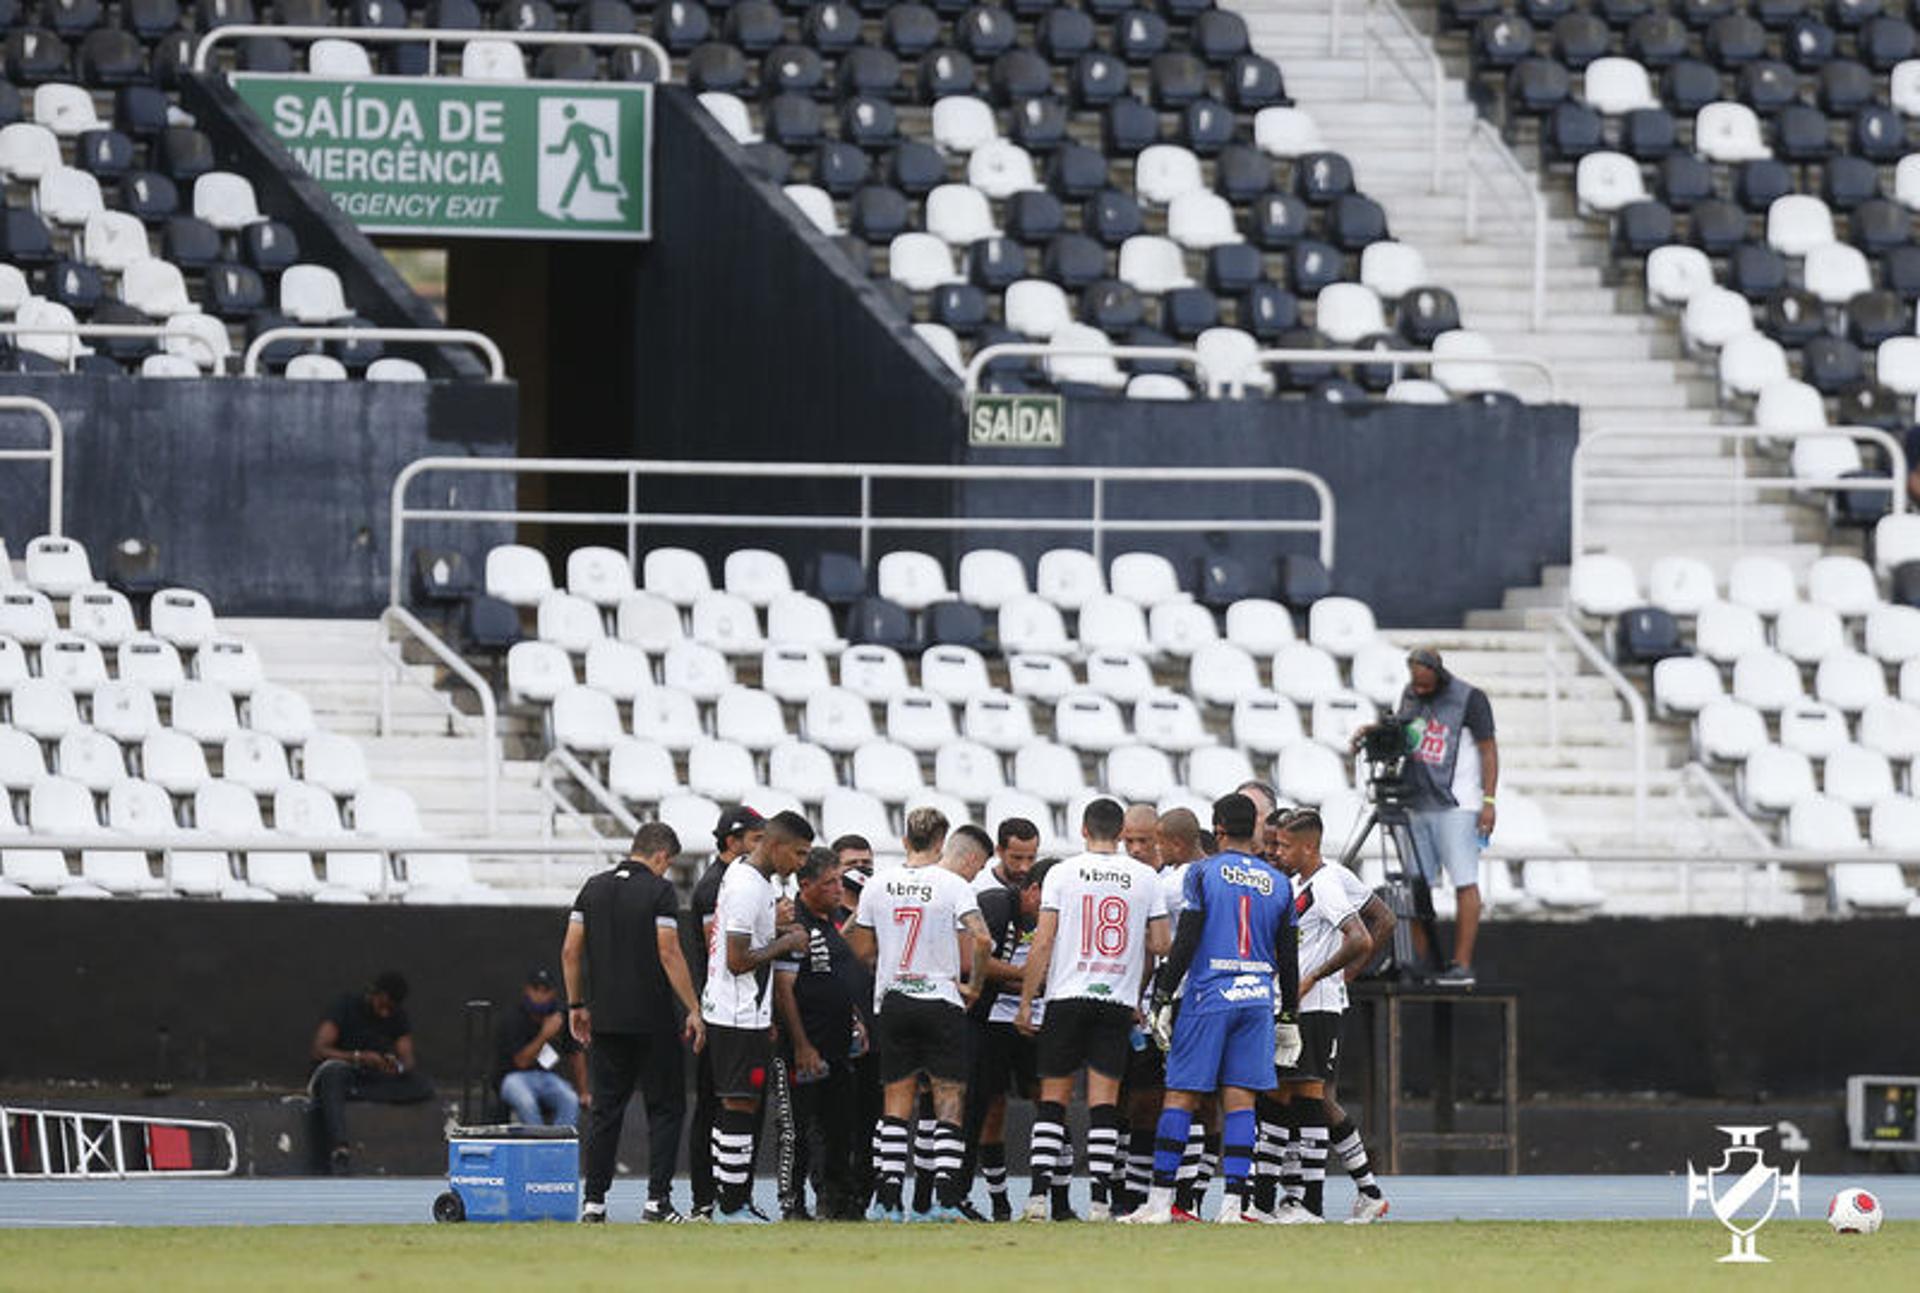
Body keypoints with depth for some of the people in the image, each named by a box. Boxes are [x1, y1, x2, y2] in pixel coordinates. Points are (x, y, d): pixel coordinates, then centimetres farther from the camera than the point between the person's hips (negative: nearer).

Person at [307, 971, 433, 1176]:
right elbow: (319, 1050, -19)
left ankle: (354, 1092, -31)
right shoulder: (345, 1006, -9)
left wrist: (398, 1067, -30)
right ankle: (339, 1151, -56)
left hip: (373, 1079, 4)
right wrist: (358, 1057, -33)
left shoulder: (399, 1018, 4)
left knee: (423, 1089, -23)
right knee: (334, 1070, -42)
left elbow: (407, 1060, -5)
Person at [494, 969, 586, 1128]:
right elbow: (522, 1061, -20)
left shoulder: (562, 1014, 2)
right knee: (526, 1103, -38)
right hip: (514, 1076, -4)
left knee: (570, 1101, -28)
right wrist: (544, 1035, -29)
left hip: (547, 1075, 4)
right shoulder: (514, 1019, -12)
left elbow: (576, 1054, 12)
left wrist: (583, 1092, 11)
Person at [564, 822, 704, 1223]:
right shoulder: (659, 890, -8)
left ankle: (593, 1200, 4)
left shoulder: (594, 888, 8)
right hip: (654, 1020, -5)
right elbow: (669, 955, -13)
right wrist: (693, 1011, -10)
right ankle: (658, 1198, -4)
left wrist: (576, 1005, 17)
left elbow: (570, 952, 8)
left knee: (605, 1110, 9)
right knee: (666, 1108, 4)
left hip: (606, 1020, 5)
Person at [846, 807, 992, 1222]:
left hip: (892, 1002, 3)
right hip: (942, 999, -3)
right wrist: (974, 985, -2)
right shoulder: (953, 886, -7)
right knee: (948, 1100, 1)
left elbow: (863, 949, 9)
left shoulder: (878, 887, 4)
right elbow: (981, 940, -17)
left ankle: (888, 1197, 2)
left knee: (896, 1102, 8)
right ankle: (945, 1198, -9)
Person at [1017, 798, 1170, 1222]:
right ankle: (1100, 1198, -5)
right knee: (1104, 1102, 2)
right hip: (1119, 1000, 1)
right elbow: (1160, 946, 2)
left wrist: (1026, 1001, 2)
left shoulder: (1063, 873, -1)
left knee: (1053, 1099, 5)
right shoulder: (1145, 878, 3)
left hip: (1067, 996, -1)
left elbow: (1043, 943, -4)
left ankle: (1040, 1191, -4)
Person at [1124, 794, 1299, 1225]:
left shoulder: (1203, 873, -3)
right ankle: (1233, 1203, -4)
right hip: (1258, 998, 3)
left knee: (1181, 1097, 0)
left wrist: (1163, 999, -3)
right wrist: (1288, 1017, 20)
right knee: (1239, 1101, 2)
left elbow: (1184, 945, -8)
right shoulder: (1278, 884, 9)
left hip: (1208, 997, -3)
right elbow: (1289, 960, 13)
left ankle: (1159, 1201, -2)